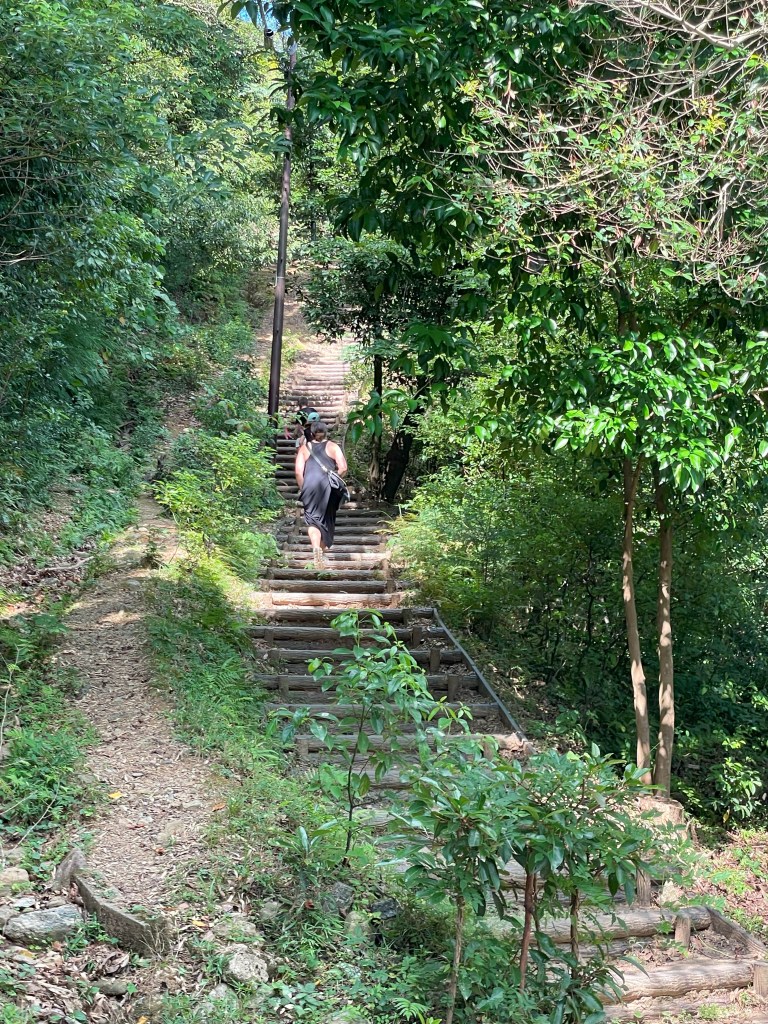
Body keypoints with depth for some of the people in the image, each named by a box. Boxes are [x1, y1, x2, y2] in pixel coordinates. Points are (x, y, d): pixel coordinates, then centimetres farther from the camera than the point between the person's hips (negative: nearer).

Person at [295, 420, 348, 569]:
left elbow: (298, 472, -3)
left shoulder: (304, 448, 6)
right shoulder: (333, 447, 6)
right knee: (327, 518, 18)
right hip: (328, 487, 1)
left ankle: (316, 547, -27)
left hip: (310, 486, -1)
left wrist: (302, 488, 9)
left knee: (313, 518, -1)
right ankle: (323, 547, 30)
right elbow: (343, 468, -4)